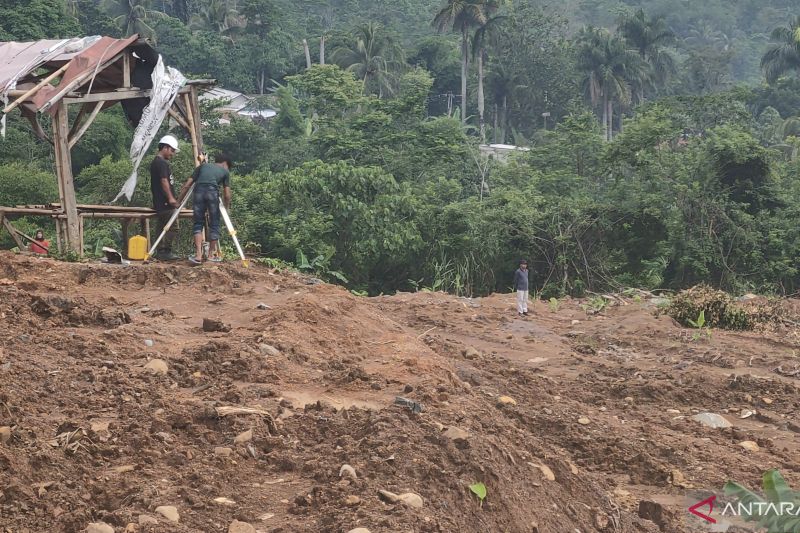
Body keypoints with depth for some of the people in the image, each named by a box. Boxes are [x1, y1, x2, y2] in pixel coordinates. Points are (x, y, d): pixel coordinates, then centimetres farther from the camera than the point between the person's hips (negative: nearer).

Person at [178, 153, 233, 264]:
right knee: (214, 224, 11)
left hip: (198, 191, 2)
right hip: (212, 192, -2)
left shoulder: (203, 166, 29)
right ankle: (212, 254, 17)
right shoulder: (225, 171, 24)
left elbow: (187, 185, 21)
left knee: (198, 223, 8)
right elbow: (227, 194, 15)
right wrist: (227, 208, 29)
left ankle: (198, 254, -6)